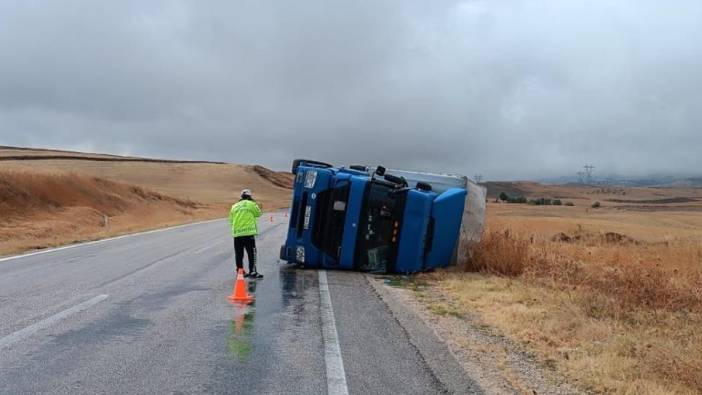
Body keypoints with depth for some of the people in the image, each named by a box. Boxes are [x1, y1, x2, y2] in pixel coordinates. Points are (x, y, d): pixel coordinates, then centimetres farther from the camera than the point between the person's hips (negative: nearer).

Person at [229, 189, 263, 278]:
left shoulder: (234, 206, 12)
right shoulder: (251, 204, -2)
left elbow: (231, 220, 15)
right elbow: (258, 213, 11)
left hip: (236, 234, 5)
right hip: (248, 233, -5)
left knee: (238, 254, 11)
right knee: (252, 253, -1)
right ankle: (252, 272, -4)